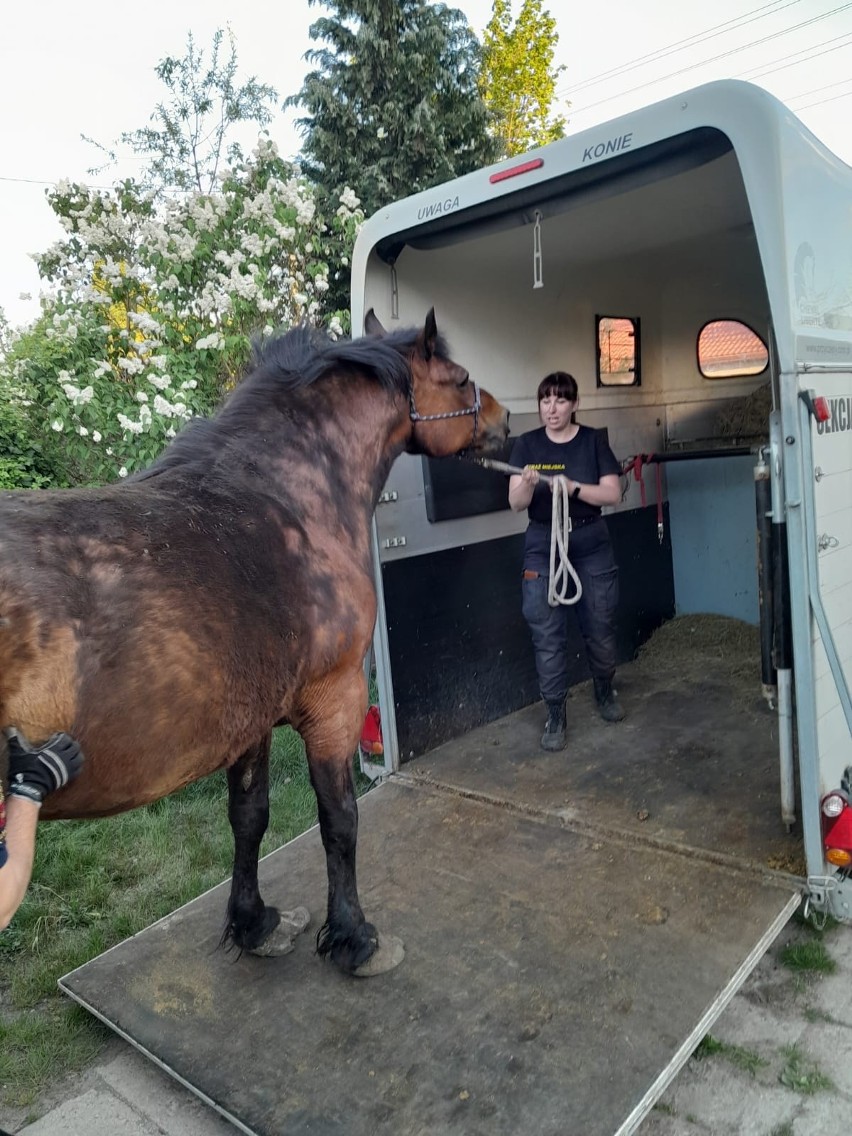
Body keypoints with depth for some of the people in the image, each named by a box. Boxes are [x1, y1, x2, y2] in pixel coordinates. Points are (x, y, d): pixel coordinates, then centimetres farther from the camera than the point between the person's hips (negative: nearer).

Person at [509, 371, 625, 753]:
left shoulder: (593, 440, 0)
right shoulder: (527, 444, -1)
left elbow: (612, 494, -6)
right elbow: (516, 504, -6)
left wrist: (573, 487, -22)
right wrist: (527, 484, -28)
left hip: (591, 543, 1)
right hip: (543, 545, 0)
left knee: (600, 624, 10)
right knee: (547, 633, -2)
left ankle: (605, 691, 37)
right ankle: (555, 715, 10)